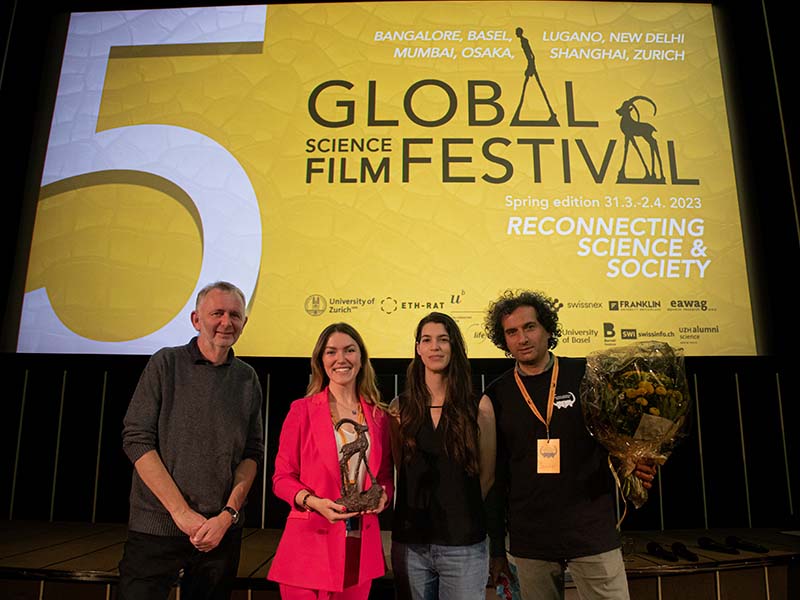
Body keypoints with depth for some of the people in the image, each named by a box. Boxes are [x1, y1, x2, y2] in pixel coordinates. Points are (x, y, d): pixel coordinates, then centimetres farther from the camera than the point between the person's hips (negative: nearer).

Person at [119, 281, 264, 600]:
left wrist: (228, 515, -9)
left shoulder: (247, 379, 5)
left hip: (223, 531, 3)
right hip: (156, 528, -2)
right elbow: (136, 439, -8)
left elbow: (252, 452, 4)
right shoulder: (166, 363, -3)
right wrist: (181, 512, -13)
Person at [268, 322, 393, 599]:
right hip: (310, 543, -3)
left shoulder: (378, 415, 7)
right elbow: (282, 478, -2)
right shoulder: (302, 410, -3)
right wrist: (314, 502, -19)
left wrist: (383, 496, -7)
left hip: (361, 546, 3)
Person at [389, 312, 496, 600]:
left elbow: (487, 475, 4)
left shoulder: (479, 406, -3)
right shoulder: (400, 407, 1)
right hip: (409, 542, 2)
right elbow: (400, 470, 10)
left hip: (463, 544, -1)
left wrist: (461, 511, 6)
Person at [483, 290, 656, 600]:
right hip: (529, 543, 1)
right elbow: (495, 474, 4)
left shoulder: (586, 375, -3)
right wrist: (497, 547, 6)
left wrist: (635, 465, -15)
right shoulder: (497, 394, 0)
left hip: (592, 534, -1)